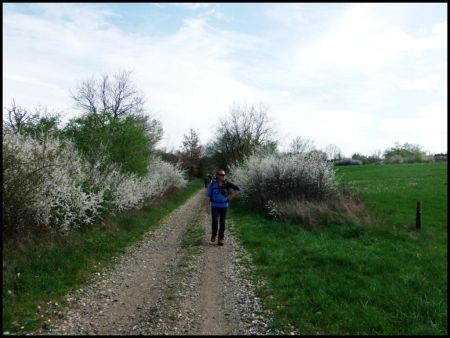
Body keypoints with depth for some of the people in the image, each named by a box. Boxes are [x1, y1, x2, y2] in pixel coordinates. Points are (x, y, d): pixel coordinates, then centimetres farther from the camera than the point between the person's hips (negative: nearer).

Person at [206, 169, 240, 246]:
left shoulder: (227, 183, -7)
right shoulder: (212, 184, -8)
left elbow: (238, 189, -3)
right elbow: (208, 196, -5)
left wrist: (231, 197, -4)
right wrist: (207, 207, -8)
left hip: (224, 206, 1)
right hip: (215, 206, -1)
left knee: (222, 223, 0)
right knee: (215, 221, -14)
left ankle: (220, 239, 11)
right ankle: (214, 234, 15)